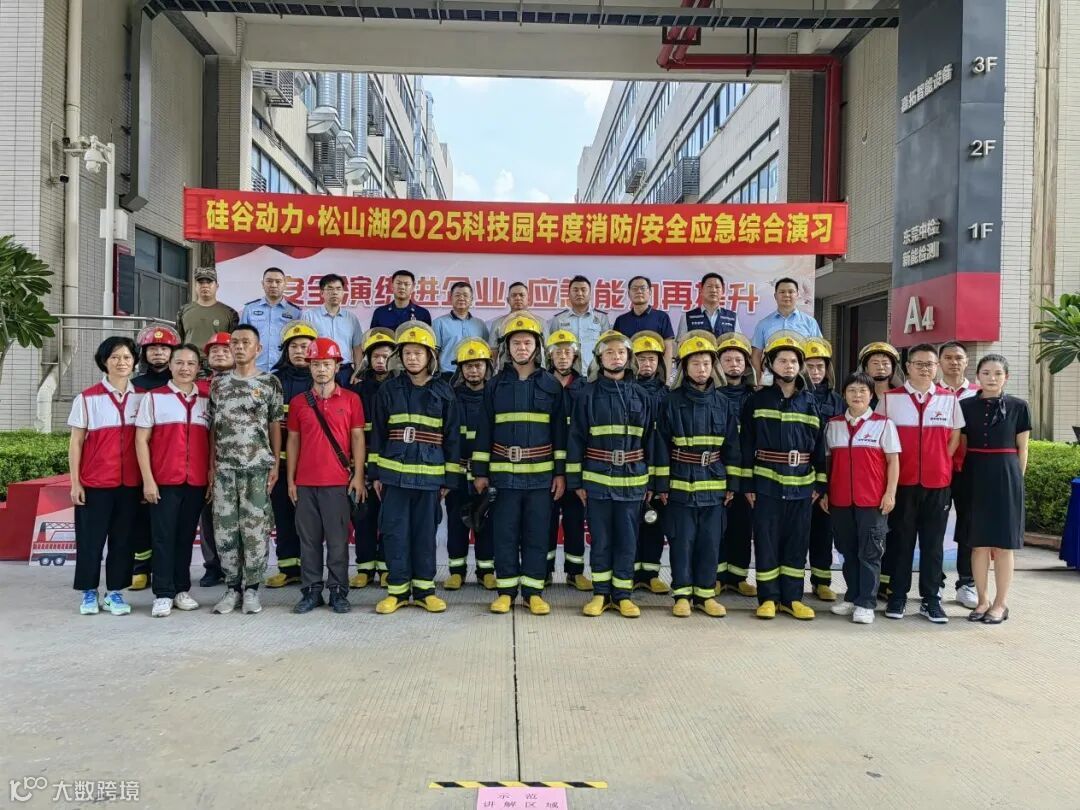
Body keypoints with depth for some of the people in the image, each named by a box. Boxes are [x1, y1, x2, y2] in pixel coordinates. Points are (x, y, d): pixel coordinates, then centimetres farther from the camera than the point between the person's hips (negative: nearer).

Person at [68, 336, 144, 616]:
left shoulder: (141, 397, 6)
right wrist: (75, 482, -4)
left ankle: (115, 592, 17)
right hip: (95, 482, -2)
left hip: (130, 482, 2)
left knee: (123, 538, 7)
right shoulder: (88, 398, 0)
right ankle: (89, 593, 18)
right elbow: (75, 442, 1)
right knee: (91, 538, 5)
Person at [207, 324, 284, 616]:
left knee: (255, 529, -1)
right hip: (225, 469, 3)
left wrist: (275, 465, -2)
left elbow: (275, 426, 3)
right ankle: (232, 587, 16)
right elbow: (213, 427, 11)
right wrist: (211, 466, 5)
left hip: (258, 467, -3)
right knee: (225, 530, 4)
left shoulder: (270, 382, 3)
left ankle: (251, 588, 10)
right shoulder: (218, 384, 10)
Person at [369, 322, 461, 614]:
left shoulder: (443, 392, 2)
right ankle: (397, 589, 14)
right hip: (394, 472, 1)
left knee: (425, 532, 7)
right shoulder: (389, 389, 4)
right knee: (395, 532, 3)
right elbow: (378, 432, 8)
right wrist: (375, 473, 4)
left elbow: (452, 436, 4)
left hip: (430, 474, -1)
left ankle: (425, 589, 18)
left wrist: (450, 477, 1)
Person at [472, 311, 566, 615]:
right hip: (504, 473, 1)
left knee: (537, 534, 4)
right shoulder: (496, 385, 7)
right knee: (505, 534, 5)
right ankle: (506, 590, 16)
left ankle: (533, 591, 15)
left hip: (541, 475, 0)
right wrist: (480, 471, 3)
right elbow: (484, 430, 7)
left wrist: (561, 472, 0)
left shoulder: (551, 385, 5)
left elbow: (560, 431, 5)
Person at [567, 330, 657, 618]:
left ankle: (622, 594, 18)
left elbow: (650, 440, 8)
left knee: (627, 540, 7)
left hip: (632, 480, 1)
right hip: (597, 479, -1)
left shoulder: (640, 396, 6)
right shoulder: (588, 395, 0)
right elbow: (576, 438, 0)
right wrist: (576, 480, -4)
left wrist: (651, 481, 6)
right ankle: (601, 593, 18)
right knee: (600, 540, 7)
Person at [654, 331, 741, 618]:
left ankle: (705, 593, 19)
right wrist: (662, 484, -5)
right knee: (681, 541, 3)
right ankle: (682, 594, 14)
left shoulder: (723, 404, 6)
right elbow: (662, 446, -2)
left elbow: (732, 446, 9)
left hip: (714, 486, 2)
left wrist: (732, 484, 5)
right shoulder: (671, 402, -2)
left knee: (710, 542, 7)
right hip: (681, 484, -2)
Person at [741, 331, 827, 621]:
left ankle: (792, 598, 17)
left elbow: (819, 446, 8)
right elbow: (747, 445, 0)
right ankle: (768, 597, 11)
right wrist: (748, 484, -4)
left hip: (801, 485, 2)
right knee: (766, 542, 2)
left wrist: (819, 484, 3)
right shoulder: (757, 401, 1)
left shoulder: (810, 402, 7)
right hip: (767, 484, -2)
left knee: (797, 543, 7)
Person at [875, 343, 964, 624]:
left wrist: (940, 463, 4)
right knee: (900, 541, 5)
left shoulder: (949, 399, 6)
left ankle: (931, 599, 16)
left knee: (933, 543, 7)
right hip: (902, 482, -1)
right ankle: (897, 596, 15)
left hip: (938, 483, 1)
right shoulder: (890, 398, 1)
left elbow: (956, 436, 13)